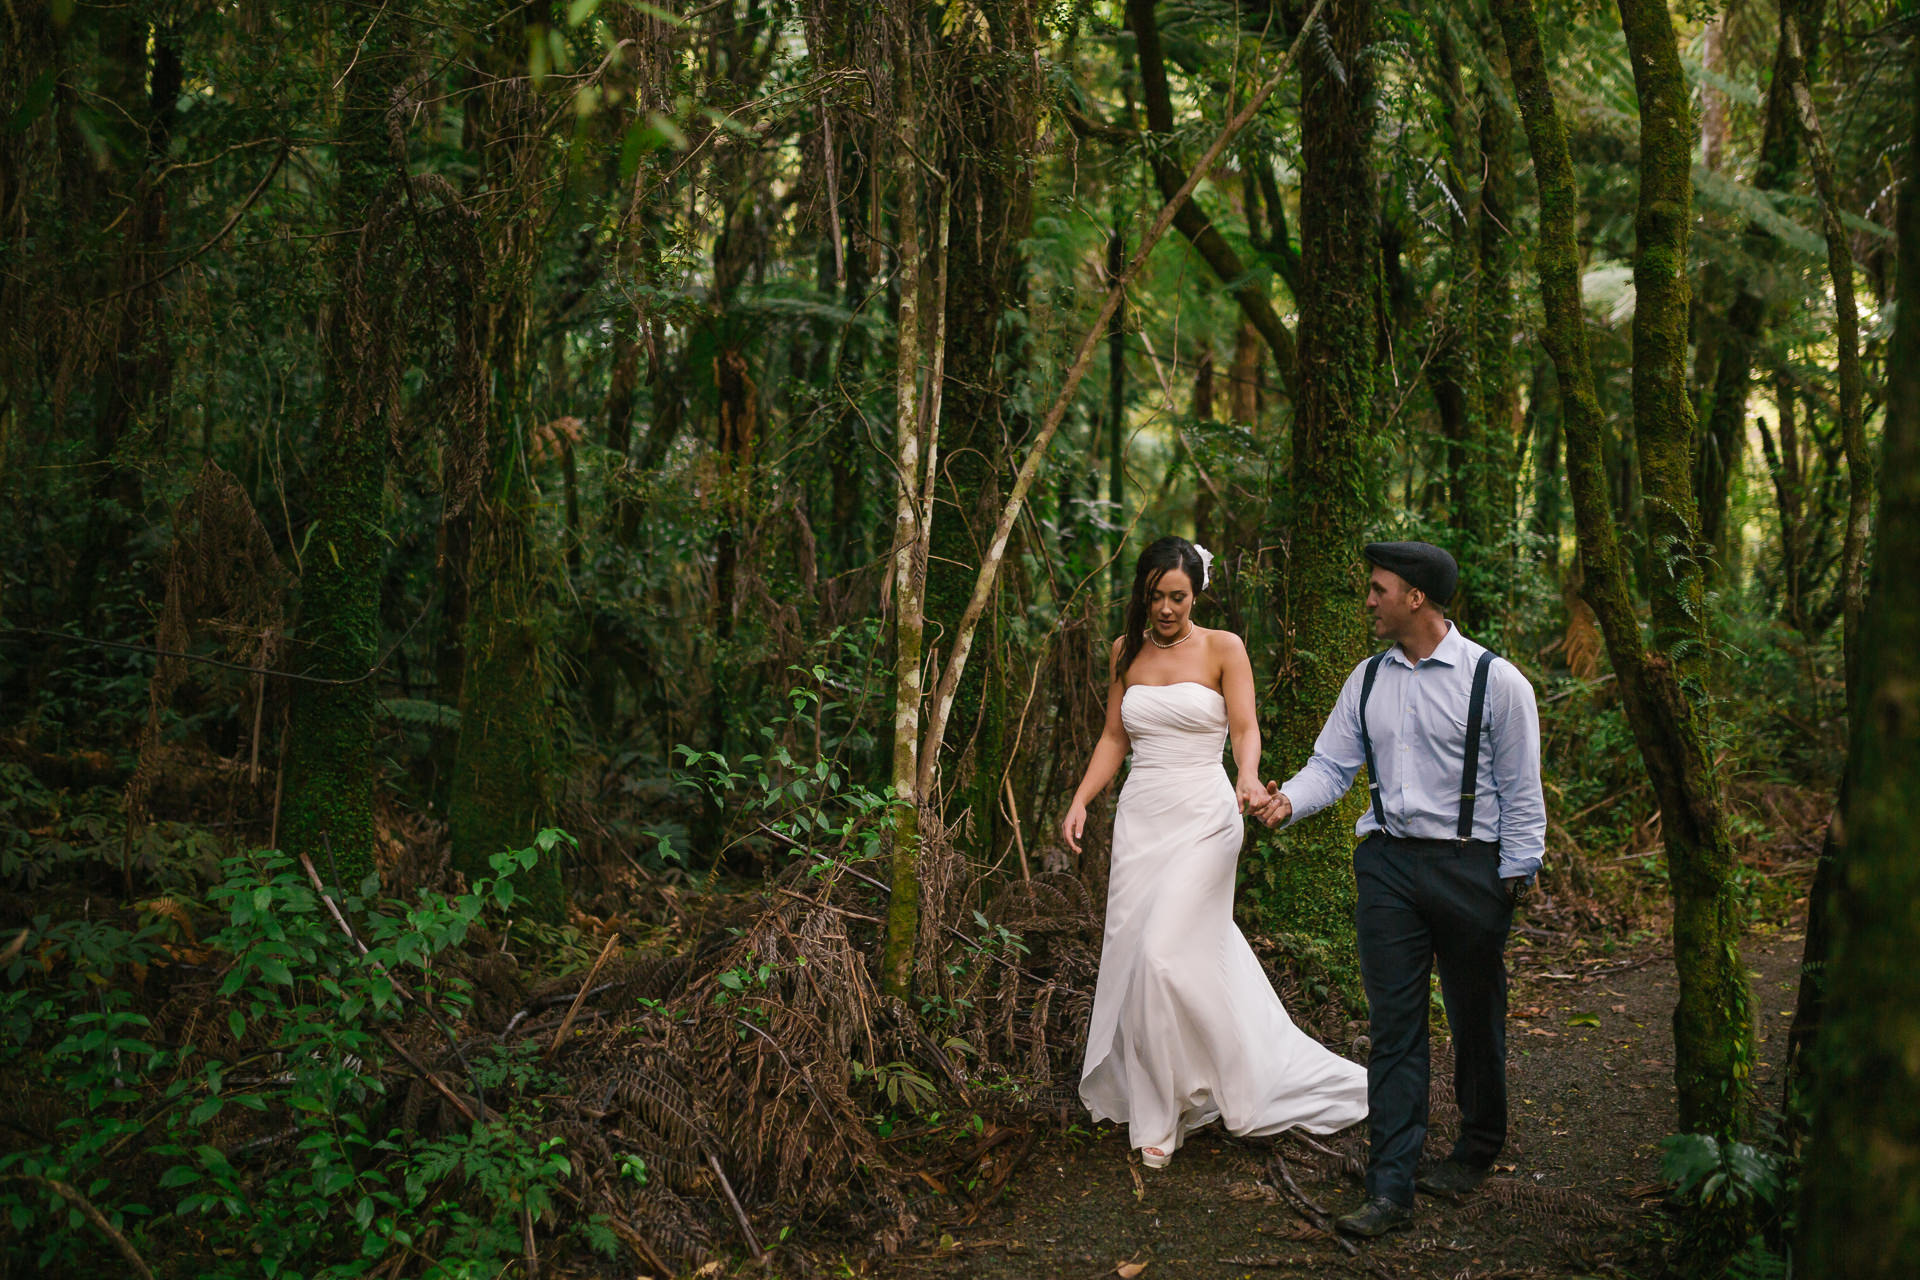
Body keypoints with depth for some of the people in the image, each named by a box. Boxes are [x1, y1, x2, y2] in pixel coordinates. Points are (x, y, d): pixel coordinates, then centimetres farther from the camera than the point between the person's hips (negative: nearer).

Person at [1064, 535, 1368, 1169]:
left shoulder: (1223, 649, -1)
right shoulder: (1126, 652, 11)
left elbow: (1245, 728, -10)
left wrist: (1248, 779, -31)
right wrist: (1080, 800, 3)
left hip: (1204, 816, -4)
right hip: (1140, 815, 5)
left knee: (1169, 954, -14)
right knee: (1132, 954, 2)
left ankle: (1164, 1112, 4)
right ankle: (1156, 1103, 18)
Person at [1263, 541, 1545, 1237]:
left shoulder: (1496, 681, -7)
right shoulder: (1367, 679, 7)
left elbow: (1520, 790, -4)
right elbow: (1332, 764, 7)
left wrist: (1513, 880, -6)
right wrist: (1289, 799, -12)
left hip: (1470, 865, -3)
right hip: (1387, 861, 3)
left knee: (1475, 1018, 13)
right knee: (1394, 1025, 1)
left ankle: (1477, 1151, 37)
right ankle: (1391, 1188, 5)